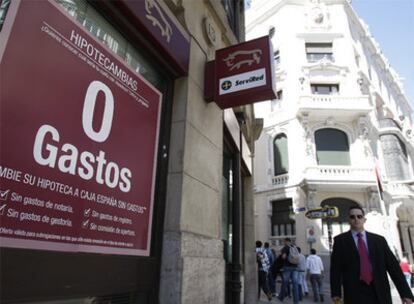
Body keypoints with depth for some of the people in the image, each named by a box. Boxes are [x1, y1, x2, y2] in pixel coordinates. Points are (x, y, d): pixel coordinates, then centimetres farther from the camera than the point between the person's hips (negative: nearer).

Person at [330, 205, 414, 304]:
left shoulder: (379, 240, 9)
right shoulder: (340, 240, 3)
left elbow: (393, 266, 8)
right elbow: (336, 268, 0)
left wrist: (406, 293, 3)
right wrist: (336, 292, -4)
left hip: (380, 293, 3)